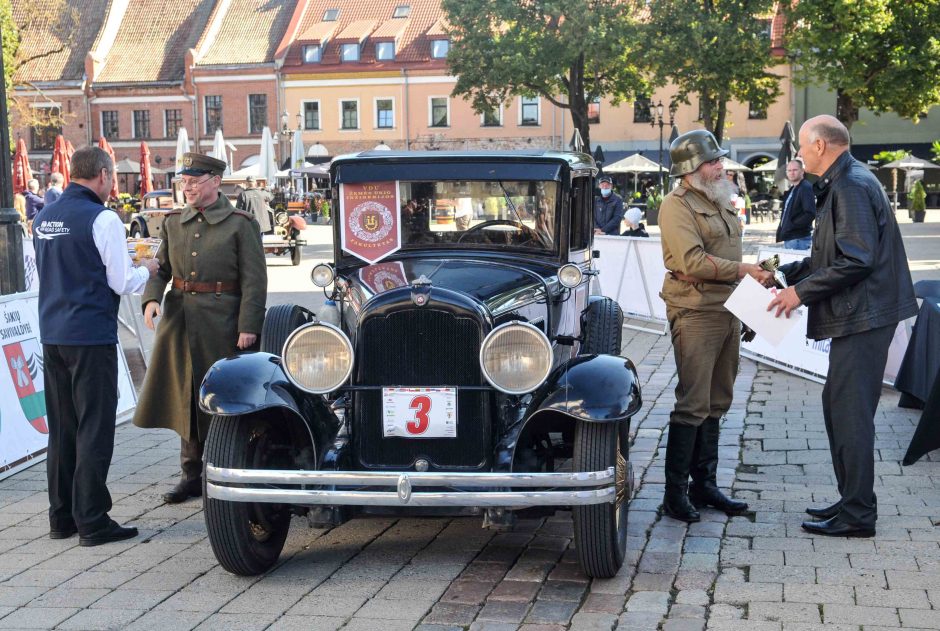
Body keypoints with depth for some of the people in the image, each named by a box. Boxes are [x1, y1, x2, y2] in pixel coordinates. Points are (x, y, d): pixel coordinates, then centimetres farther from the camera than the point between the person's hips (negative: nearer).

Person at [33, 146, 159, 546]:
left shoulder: (44, 217, 10)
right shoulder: (101, 219, -13)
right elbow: (123, 283, -13)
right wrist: (146, 270, 9)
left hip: (52, 334, 7)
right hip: (91, 336, -7)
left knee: (61, 429, 14)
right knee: (94, 430, -1)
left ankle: (61, 517, 19)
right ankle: (91, 522, 1)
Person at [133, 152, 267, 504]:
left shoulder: (240, 224, -4)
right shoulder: (174, 222, 12)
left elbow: (254, 280, -7)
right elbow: (161, 268, 17)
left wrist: (248, 327, -15)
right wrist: (151, 298, -3)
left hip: (221, 323, -5)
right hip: (179, 319, 5)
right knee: (186, 398, 10)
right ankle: (192, 476, 21)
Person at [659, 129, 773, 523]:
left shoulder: (719, 202, 18)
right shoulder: (678, 205, -11)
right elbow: (692, 261, -22)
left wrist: (756, 279, 10)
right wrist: (741, 269, -18)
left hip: (727, 311, 9)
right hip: (695, 313, -9)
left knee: (716, 403, 12)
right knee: (693, 405, -8)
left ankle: (704, 484, 21)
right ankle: (675, 493, -1)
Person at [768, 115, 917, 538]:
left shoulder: (852, 186, -16)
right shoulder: (838, 185, 17)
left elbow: (856, 260, -23)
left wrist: (801, 292, -17)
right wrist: (785, 273, 15)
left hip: (863, 317, -11)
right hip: (854, 317, 11)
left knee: (851, 414, -6)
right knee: (838, 408, 16)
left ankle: (857, 516, 0)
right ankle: (852, 501, 25)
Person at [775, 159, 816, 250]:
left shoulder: (806, 188, -12)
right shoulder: (792, 189, 18)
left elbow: (810, 214, -21)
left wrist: (792, 225, -18)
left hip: (799, 239, -10)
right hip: (789, 238, 10)